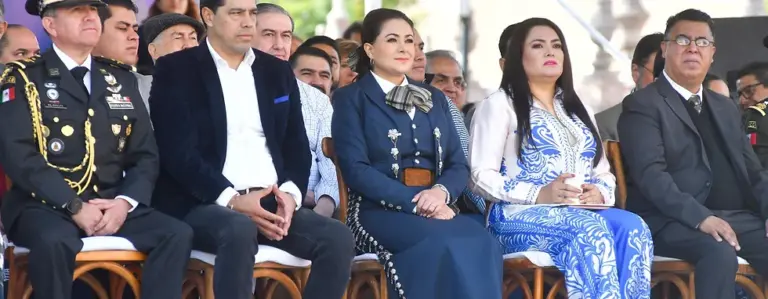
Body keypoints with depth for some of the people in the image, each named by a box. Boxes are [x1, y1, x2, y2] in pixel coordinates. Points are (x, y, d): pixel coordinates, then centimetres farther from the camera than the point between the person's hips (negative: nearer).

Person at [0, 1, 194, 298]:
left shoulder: (121, 78, 16)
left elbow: (145, 155, 13)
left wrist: (125, 202, -8)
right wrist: (74, 207, -19)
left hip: (112, 204, 5)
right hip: (45, 205, -4)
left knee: (178, 233, -21)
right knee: (55, 241, -38)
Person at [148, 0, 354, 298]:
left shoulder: (279, 72, 17)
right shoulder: (176, 70, 1)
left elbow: (297, 145, 15)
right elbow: (178, 152, -8)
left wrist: (290, 193, -7)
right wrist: (231, 199, -20)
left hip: (272, 203, 5)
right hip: (203, 204, -5)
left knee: (338, 237, -21)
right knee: (239, 230, -39)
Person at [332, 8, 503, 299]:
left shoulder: (434, 98, 22)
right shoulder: (351, 98, 5)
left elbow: (458, 164, 15)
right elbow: (356, 169, -7)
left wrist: (441, 192, -10)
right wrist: (416, 202, -16)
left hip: (435, 209, 5)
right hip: (380, 212, -5)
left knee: (482, 242, -31)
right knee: (446, 244, -36)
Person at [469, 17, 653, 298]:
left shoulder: (578, 108, 27)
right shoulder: (499, 104, 7)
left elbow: (603, 172, 23)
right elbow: (482, 176, -3)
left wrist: (600, 193, -3)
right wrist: (539, 194, -17)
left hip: (585, 212, 5)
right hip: (521, 216, -5)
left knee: (632, 227, -29)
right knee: (591, 230, -37)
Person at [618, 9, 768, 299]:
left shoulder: (726, 108, 23)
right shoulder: (643, 105, -1)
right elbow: (650, 175, -14)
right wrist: (700, 217, -27)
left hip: (735, 217, 7)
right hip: (673, 221, -7)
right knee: (719, 252, -36)